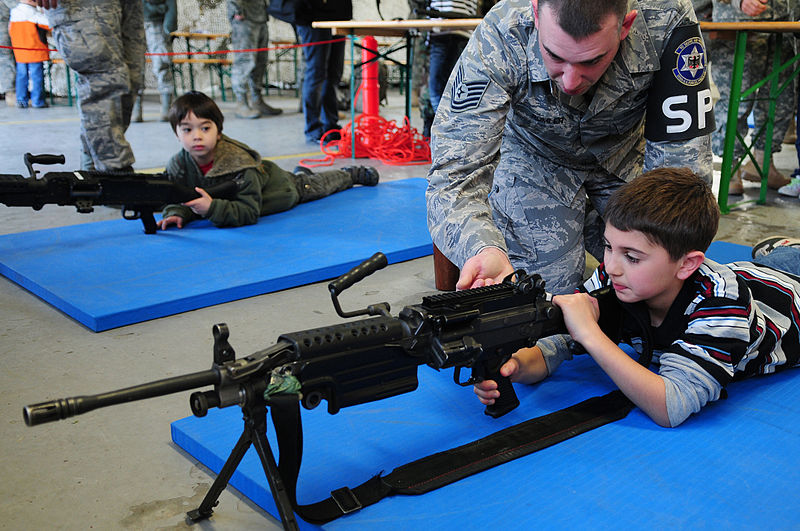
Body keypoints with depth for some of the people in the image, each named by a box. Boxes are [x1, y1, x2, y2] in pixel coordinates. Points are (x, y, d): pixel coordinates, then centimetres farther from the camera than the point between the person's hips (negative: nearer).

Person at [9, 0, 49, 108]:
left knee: (21, 76, 11)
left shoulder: (14, 12, 8)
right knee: (37, 76, 0)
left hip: (19, 51, 6)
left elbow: (11, 31, 14)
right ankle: (37, 101, 2)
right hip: (34, 50, -6)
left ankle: (21, 100, 13)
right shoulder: (34, 13, -13)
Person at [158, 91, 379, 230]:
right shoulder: (178, 166, -28)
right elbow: (178, 199, -15)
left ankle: (351, 173, 49)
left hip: (279, 186, -5)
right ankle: (301, 173, 64)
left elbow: (249, 212, -46)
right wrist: (175, 213, -38)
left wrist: (212, 207, -59)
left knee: (317, 185, 22)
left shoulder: (239, 164, -45)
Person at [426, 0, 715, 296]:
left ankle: (592, 227, 27)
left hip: (624, 150, 2)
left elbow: (680, 160, -31)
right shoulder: (499, 39, -37)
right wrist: (482, 249, -59)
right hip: (535, 155, -1)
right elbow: (455, 170, -39)